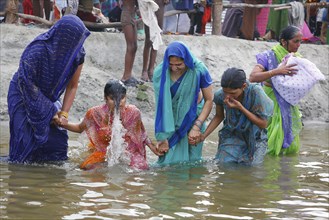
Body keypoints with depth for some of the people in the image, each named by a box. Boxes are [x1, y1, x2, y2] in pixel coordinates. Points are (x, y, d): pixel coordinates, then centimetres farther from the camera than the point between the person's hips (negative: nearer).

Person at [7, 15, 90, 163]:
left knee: (57, 139, -4)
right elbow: (28, 86, -23)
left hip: (48, 99, 5)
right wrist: (51, 112, -20)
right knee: (25, 144, -10)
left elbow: (72, 86, -5)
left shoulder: (77, 54, -15)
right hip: (24, 97, -5)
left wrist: (64, 113, -12)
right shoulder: (36, 51, -32)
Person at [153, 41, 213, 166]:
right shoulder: (160, 72, -15)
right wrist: (162, 137, -15)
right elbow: (160, 104, -13)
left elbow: (209, 100, -8)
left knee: (191, 160, 2)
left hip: (192, 118, 0)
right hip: (169, 120, 0)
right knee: (169, 161, -3)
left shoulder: (198, 70, -17)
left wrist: (196, 127, -14)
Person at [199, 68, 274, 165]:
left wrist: (240, 108, -28)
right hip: (232, 137, 2)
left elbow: (263, 124, -17)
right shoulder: (220, 95, -16)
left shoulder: (256, 92, -26)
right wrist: (203, 136, -5)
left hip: (254, 138, -2)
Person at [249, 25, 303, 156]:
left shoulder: (297, 58, 7)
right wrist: (277, 72, -31)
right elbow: (253, 77, -23)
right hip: (272, 105, -6)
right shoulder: (269, 56, -10)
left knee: (292, 148, 7)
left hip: (289, 108, 6)